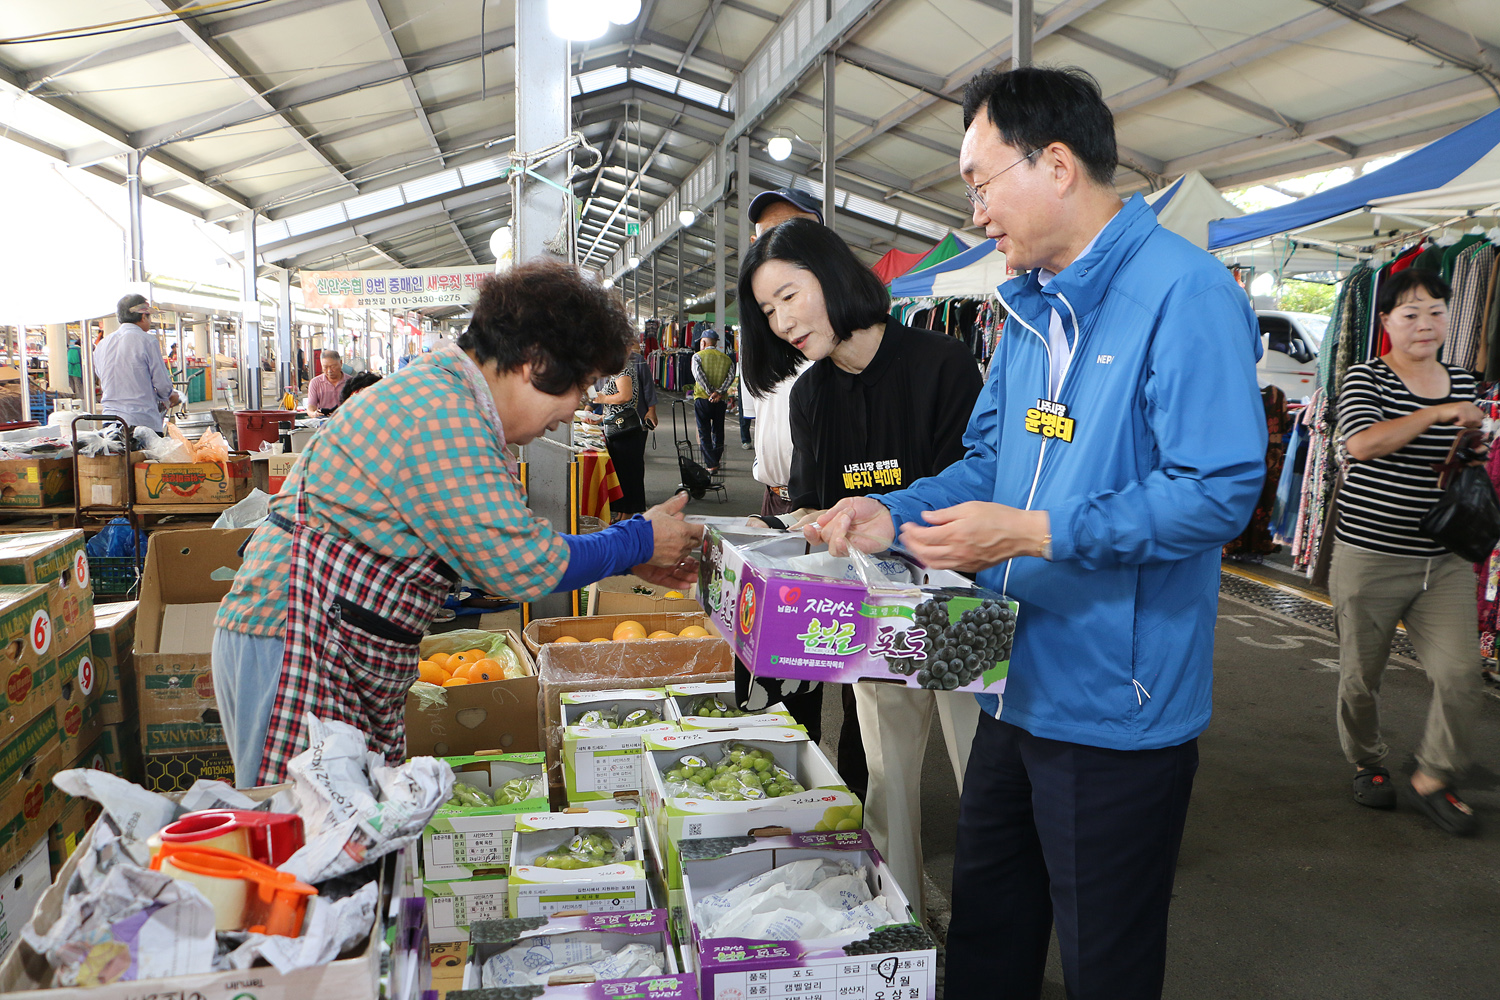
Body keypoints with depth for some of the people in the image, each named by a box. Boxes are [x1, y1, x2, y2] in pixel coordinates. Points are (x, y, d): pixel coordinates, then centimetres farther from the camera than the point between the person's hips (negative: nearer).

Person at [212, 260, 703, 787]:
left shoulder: (445, 392, 13)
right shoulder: (441, 417, -21)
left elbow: (500, 540, 18)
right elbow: (520, 567, -19)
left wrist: (628, 560, 16)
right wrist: (639, 541, -5)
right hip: (294, 643, -10)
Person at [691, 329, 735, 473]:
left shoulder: (698, 356, 0)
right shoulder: (726, 358, 9)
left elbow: (699, 375, -15)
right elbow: (731, 375, -6)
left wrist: (711, 392, -16)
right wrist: (719, 392, -15)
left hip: (702, 399, -3)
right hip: (720, 401, 3)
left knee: (704, 433, 2)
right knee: (718, 431, 16)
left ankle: (711, 464, -5)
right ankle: (716, 460, 24)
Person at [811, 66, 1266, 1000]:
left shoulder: (1184, 293, -17)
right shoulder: (1032, 307, 11)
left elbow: (1220, 491, -24)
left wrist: (1031, 533, -26)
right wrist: (895, 513, 0)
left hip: (1115, 708, -8)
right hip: (1018, 686, 8)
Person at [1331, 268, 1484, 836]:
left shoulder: (1462, 382, 11)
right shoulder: (1367, 378, -6)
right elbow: (1360, 442, -26)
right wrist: (1436, 412, -25)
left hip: (1444, 562, 4)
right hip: (1368, 558, -4)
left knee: (1460, 672, -6)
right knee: (1361, 675, 8)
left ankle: (1431, 780, 13)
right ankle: (1367, 764, 33)